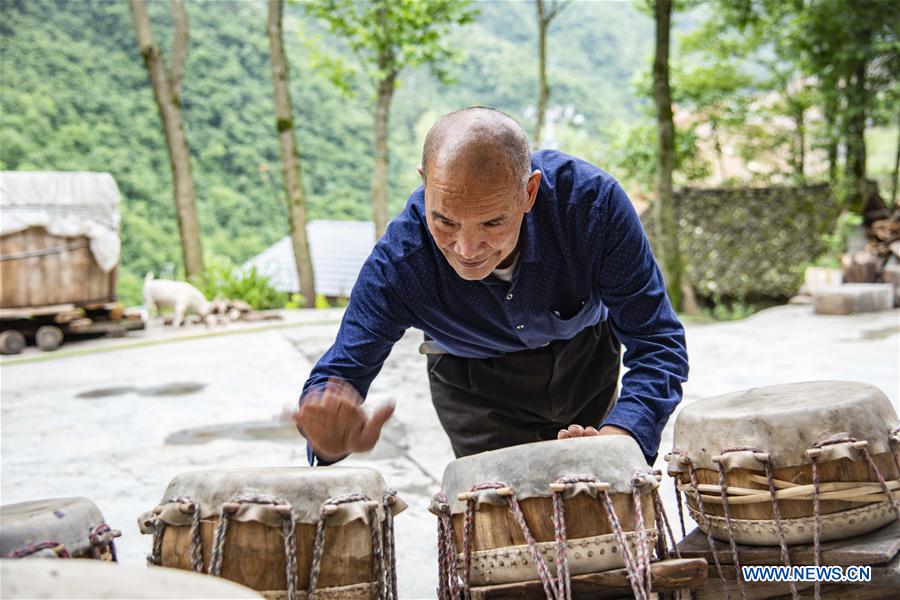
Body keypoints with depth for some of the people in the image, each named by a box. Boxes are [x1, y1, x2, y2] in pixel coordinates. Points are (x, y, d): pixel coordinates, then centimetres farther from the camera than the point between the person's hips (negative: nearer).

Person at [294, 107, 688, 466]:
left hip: (587, 357, 2)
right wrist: (330, 436, -55)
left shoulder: (590, 200, -37)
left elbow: (657, 340, -32)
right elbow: (338, 375, -28)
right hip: (475, 385, -1)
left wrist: (615, 440, -52)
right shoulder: (397, 263, -36)